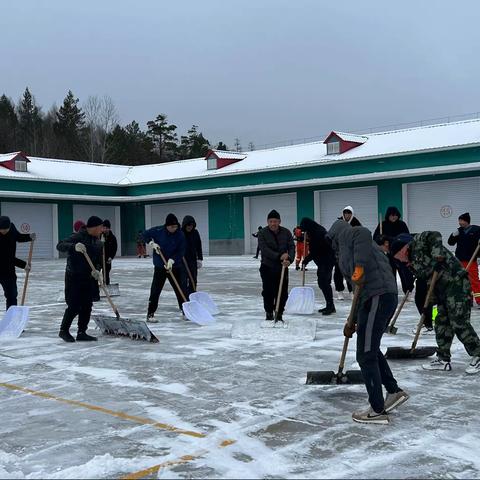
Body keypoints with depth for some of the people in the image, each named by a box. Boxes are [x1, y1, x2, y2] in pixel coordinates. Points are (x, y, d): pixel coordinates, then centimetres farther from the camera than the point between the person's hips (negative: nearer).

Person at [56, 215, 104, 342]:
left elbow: (99, 260, 13)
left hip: (89, 278, 7)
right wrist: (74, 247, -42)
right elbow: (60, 245, -24)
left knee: (87, 306, 7)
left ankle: (82, 333, 16)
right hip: (74, 278, -7)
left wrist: (96, 270, -7)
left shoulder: (98, 242, 9)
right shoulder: (78, 237, -14)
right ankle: (63, 330, 14)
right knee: (74, 306, -5)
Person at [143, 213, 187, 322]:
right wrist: (152, 243, -7)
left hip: (175, 266, 1)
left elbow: (181, 252, -11)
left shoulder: (180, 235, -9)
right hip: (160, 266, -1)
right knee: (155, 290, -1)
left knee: (181, 289, 6)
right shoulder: (158, 231, -9)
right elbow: (145, 234, 8)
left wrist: (171, 260, -23)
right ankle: (150, 314, 6)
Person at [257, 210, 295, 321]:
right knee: (268, 292, 1)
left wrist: (289, 259, -25)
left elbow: (292, 247, -5)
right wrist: (279, 256, -30)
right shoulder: (262, 233, -8)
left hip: (282, 267, 2)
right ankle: (269, 314, 17)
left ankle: (279, 314, 16)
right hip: (267, 267, -2)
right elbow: (264, 249, -18)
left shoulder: (286, 232, 0)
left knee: (283, 293, 2)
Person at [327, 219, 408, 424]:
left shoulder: (347, 234, 6)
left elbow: (364, 233, -20)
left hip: (377, 298, -10)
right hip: (385, 297, 10)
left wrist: (359, 267, -25)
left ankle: (377, 411, 6)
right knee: (370, 350, 26)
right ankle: (394, 391, 32)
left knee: (366, 356, -1)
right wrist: (352, 321, 33)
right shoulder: (352, 249, 29)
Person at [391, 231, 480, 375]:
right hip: (443, 290, 10)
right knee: (442, 324, 11)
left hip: (457, 283, -10)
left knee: (459, 323, -10)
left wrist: (437, 255, -26)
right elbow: (429, 280, 17)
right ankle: (443, 359, 18)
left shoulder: (418, 241, -2)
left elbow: (435, 236, -18)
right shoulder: (414, 262, 21)